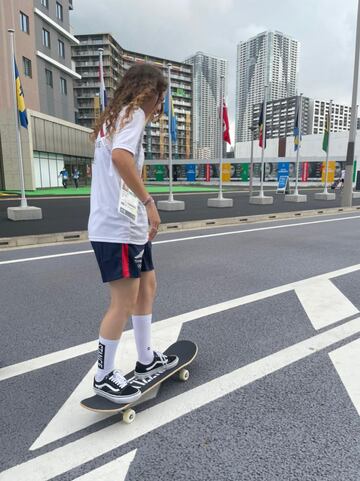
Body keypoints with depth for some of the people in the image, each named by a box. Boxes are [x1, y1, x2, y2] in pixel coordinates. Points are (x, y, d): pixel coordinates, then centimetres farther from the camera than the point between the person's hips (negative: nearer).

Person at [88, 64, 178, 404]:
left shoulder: (115, 116, 22)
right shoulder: (134, 112, -7)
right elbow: (120, 156, -27)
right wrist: (149, 202, -21)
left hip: (128, 223, 10)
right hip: (118, 226, -10)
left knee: (147, 285, 15)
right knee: (125, 300, -3)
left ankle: (146, 360, 28)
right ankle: (104, 377, 14)